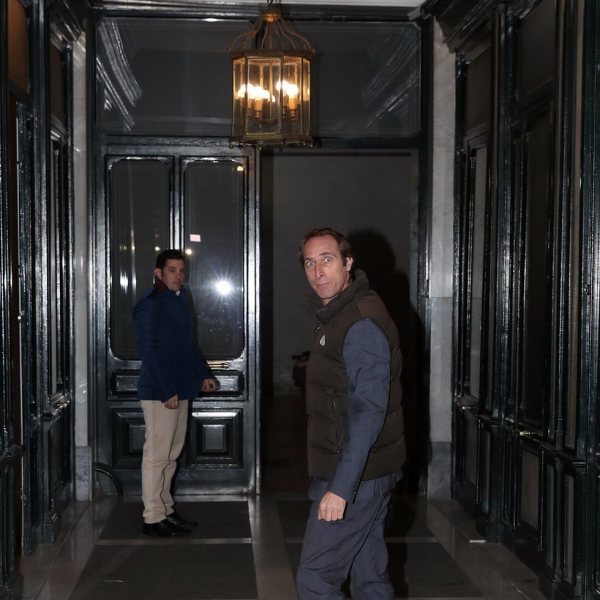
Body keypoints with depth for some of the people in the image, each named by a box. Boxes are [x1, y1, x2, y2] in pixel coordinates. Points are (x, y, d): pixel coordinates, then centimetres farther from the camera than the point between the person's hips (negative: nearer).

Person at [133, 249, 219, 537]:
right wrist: (167, 392, -19)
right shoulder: (148, 306, -13)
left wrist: (203, 374, 14)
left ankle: (165, 510, 24)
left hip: (180, 390, 9)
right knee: (157, 455, -3)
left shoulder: (182, 299, 13)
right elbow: (148, 352, -17)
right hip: (158, 392, -9)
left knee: (171, 454, 14)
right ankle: (153, 518, 5)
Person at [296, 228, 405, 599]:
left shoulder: (362, 324, -18)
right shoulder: (337, 315, 14)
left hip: (356, 475, -10)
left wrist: (341, 486, -27)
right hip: (365, 472, 10)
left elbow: (368, 411, -25)